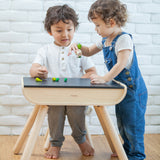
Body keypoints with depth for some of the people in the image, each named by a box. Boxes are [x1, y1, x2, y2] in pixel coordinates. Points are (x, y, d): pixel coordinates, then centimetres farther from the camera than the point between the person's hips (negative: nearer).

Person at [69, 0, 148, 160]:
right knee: (122, 125, 20)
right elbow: (89, 51, 19)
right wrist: (78, 46, -1)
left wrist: (104, 79, -33)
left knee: (132, 124, 0)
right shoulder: (105, 40, 6)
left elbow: (121, 64, -30)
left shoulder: (124, 39, -21)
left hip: (133, 91, -9)